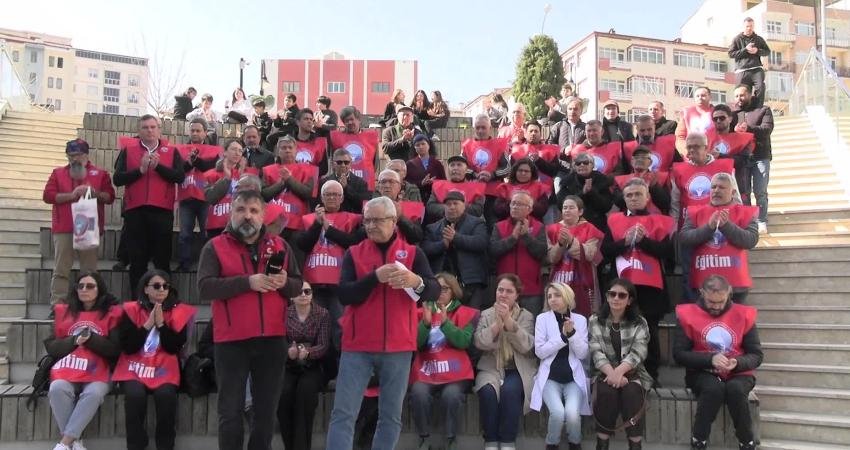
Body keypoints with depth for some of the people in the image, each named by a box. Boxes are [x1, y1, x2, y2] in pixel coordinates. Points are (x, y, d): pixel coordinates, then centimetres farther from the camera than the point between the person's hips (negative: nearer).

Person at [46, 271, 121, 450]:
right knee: (57, 389, -31)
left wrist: (91, 338, -11)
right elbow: (51, 347, 11)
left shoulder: (112, 313, 9)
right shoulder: (63, 311, 17)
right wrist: (74, 340, -7)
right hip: (66, 369, 2)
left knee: (94, 393, -34)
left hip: (97, 373, -2)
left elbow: (115, 350, 2)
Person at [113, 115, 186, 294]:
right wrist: (140, 169, -11)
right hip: (135, 211, 1)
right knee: (137, 259, 6)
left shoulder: (171, 151, 8)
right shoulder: (128, 150, 9)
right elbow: (117, 179, -1)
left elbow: (180, 176, -6)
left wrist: (158, 166, -13)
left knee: (162, 258, 4)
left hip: (162, 211, -1)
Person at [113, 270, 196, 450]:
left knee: (166, 395, -29)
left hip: (164, 370, 0)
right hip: (134, 369, 0)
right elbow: (127, 347, -4)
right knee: (135, 395, -30)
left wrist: (161, 323, -12)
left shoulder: (178, 312, 4)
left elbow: (174, 348, -4)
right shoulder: (131, 310, 4)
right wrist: (147, 325, -11)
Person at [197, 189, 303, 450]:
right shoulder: (215, 247, 0)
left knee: (266, 410, 12)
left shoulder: (280, 246, 11)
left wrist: (284, 283, -12)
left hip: (272, 339, 3)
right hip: (231, 340, -3)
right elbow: (204, 288, -12)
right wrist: (247, 282, -20)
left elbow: (297, 286, 11)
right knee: (230, 410, 5)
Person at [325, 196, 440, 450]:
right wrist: (375, 277, -21)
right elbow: (345, 295, -7)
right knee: (343, 414, -4)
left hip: (398, 346, 1)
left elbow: (435, 291, -6)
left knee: (391, 417, 7)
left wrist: (416, 281, -28)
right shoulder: (353, 253, 6)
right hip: (358, 346, 0)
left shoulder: (413, 253, 6)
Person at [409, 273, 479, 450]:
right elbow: (416, 344, 4)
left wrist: (445, 322, -16)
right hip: (426, 370, 1)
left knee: (451, 395, -31)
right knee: (418, 393, -28)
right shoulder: (422, 312, 12)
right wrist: (426, 323, -12)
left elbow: (464, 342, -6)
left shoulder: (466, 313, 8)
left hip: (454, 371, -1)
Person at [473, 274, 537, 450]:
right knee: (488, 391, -31)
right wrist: (498, 322, -20)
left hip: (517, 370, -1)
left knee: (509, 391, -33)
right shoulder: (486, 314, 10)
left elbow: (526, 346, -11)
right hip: (491, 368, 1)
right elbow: (479, 342, -7)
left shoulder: (526, 316, 7)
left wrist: (508, 320, -21)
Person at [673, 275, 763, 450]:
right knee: (714, 388, -35)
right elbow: (679, 354, -7)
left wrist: (738, 363, -19)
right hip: (703, 373, -1)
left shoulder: (743, 315, 1)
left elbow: (757, 355, 3)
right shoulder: (688, 315, -4)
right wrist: (710, 359, -21)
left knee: (735, 389, -34)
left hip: (738, 374, 1)